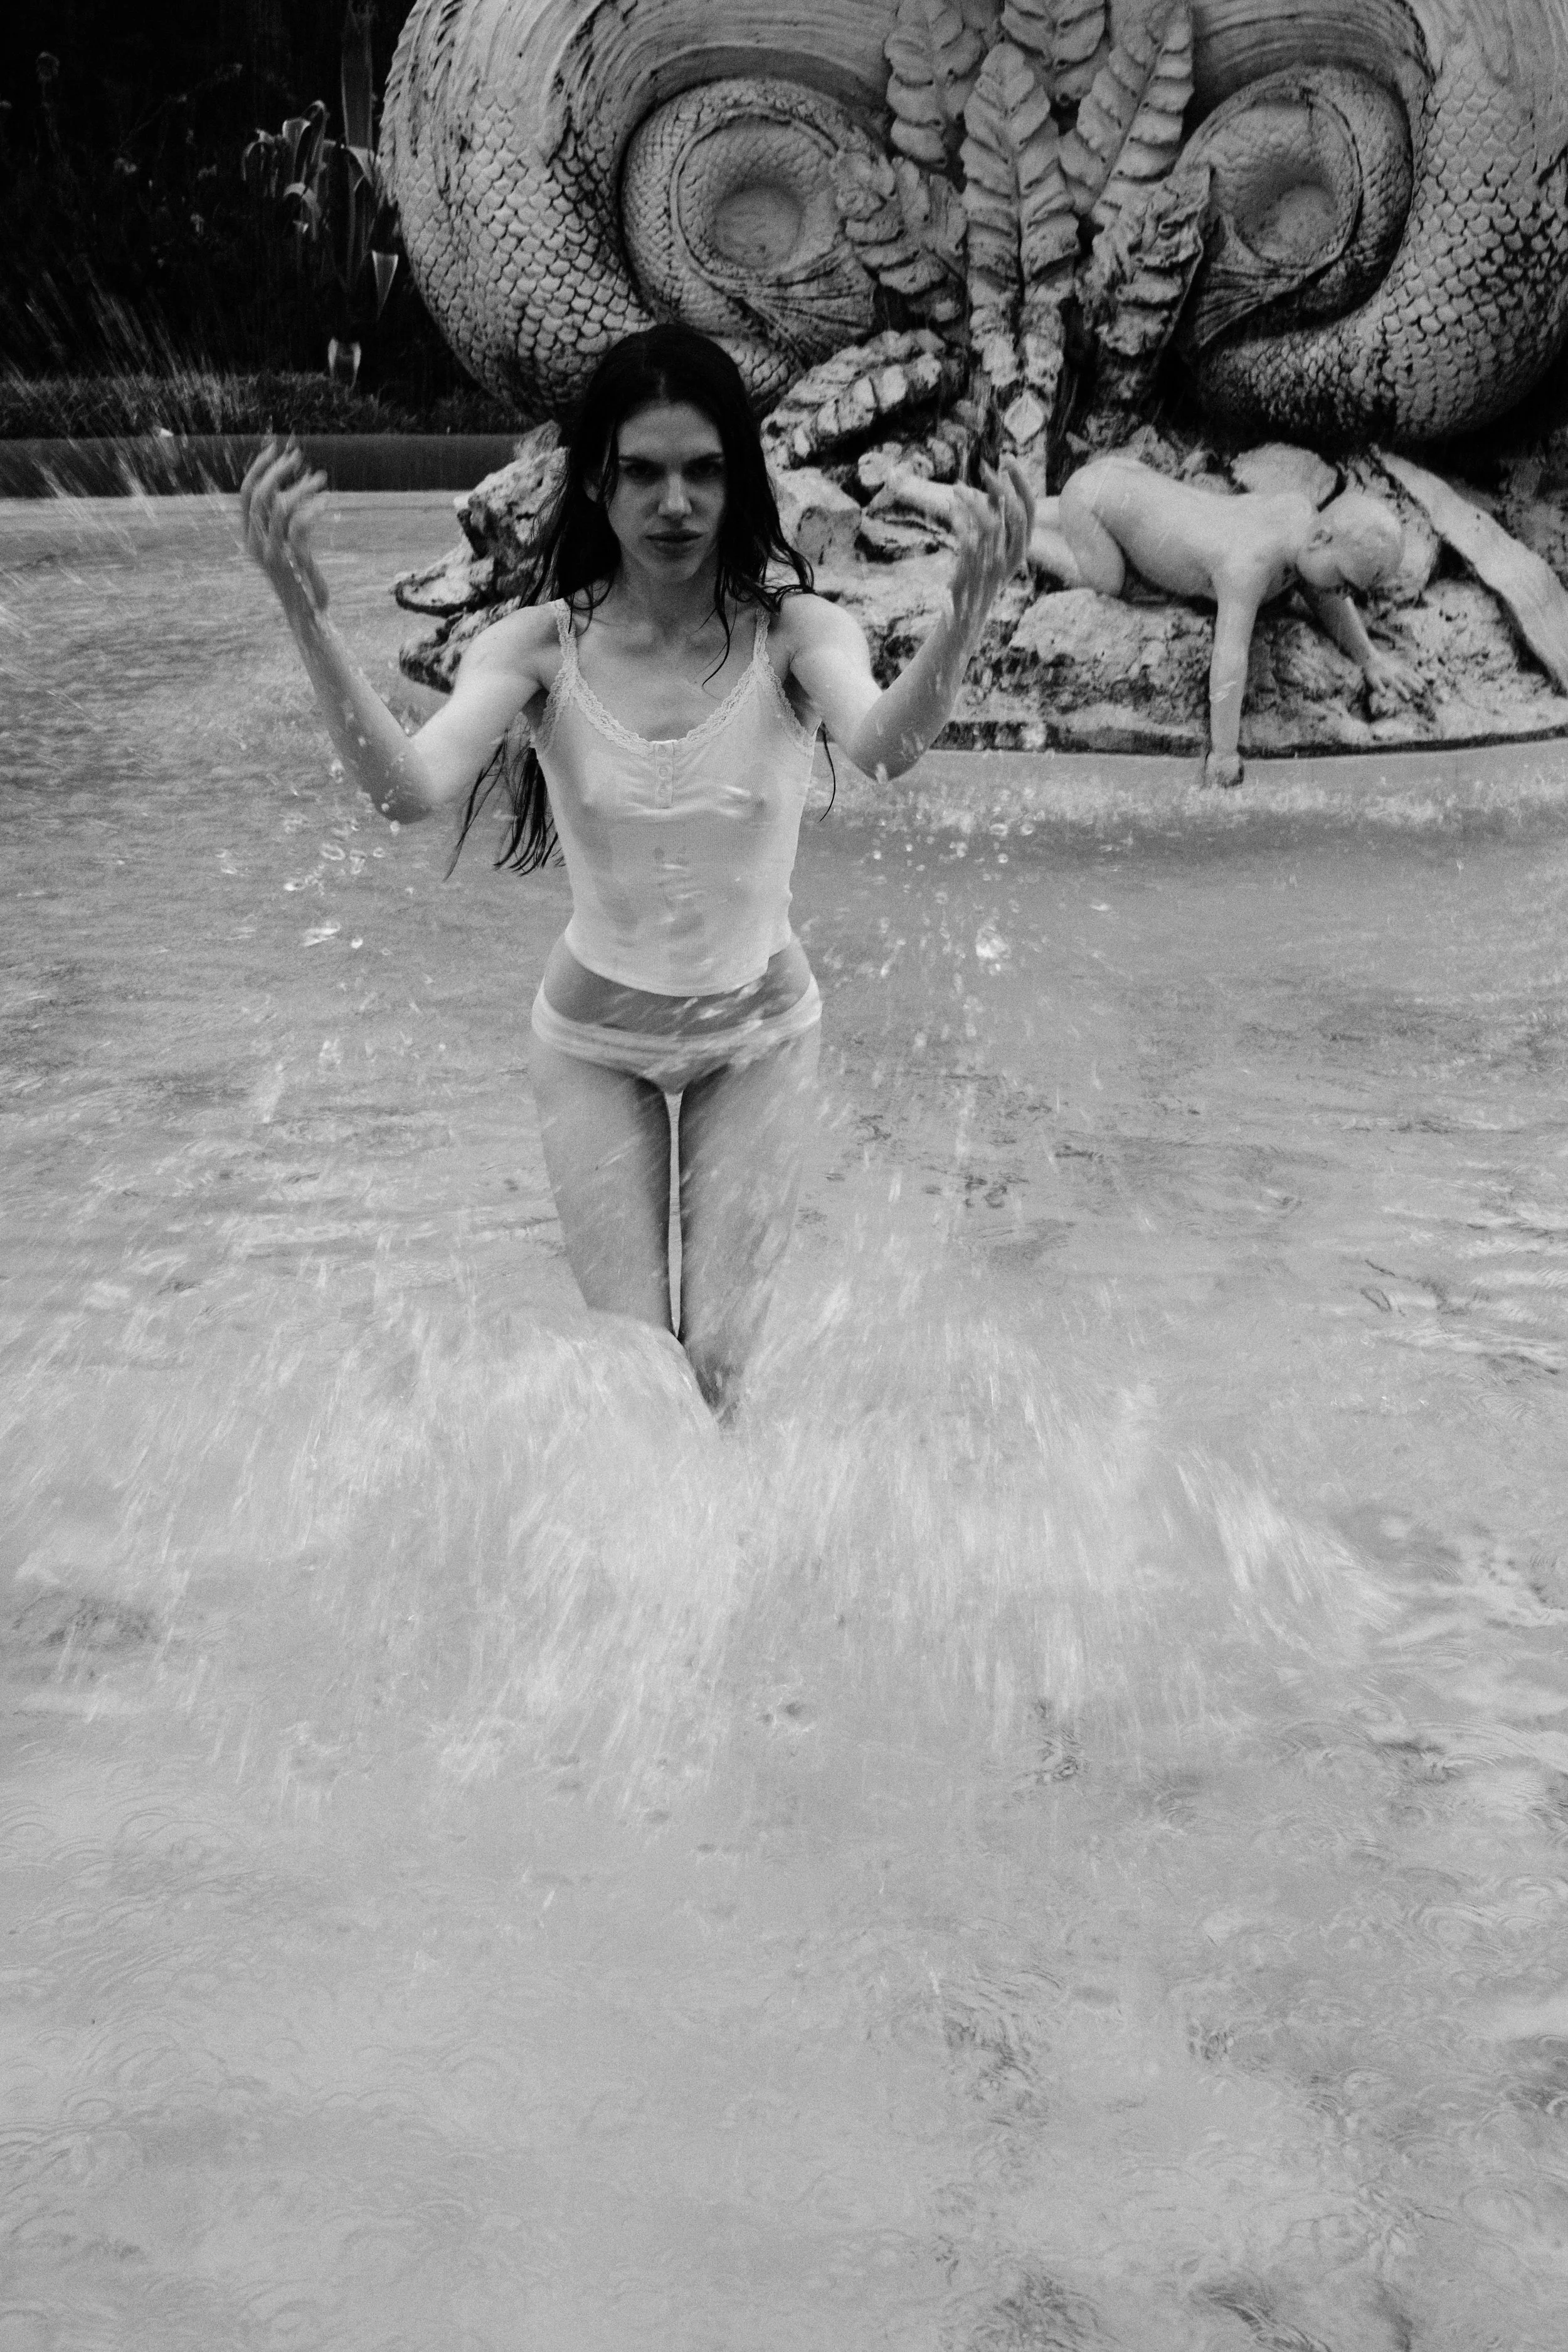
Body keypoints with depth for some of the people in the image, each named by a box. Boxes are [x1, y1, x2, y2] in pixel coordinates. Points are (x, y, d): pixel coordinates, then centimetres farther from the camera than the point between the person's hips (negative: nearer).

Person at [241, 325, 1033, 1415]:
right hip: (595, 1037, 1)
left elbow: (885, 744, -41)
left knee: (718, 1360, 6)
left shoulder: (794, 632, -19)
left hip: (758, 1033, 0)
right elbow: (408, 787, -33)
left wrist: (968, 616, -62)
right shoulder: (541, 646, -17)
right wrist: (306, 612, -49)